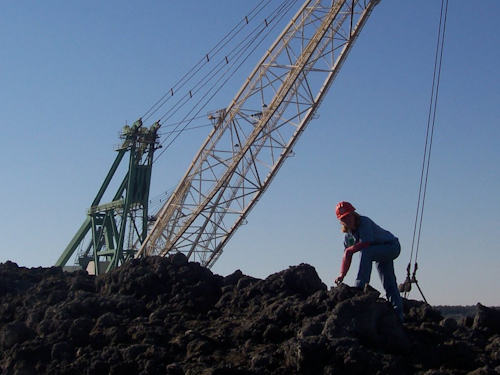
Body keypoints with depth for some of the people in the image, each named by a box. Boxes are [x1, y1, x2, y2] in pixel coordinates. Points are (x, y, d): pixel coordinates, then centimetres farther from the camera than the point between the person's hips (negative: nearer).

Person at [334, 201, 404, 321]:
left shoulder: (365, 222, -24)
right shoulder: (349, 233, -1)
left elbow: (366, 243, -32)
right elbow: (347, 257, -1)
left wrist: (350, 249, -18)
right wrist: (342, 275, -10)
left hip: (392, 247, -8)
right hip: (380, 252, 9)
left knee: (365, 252, -33)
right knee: (389, 284, 9)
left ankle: (360, 285, -31)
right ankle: (398, 314, 17)